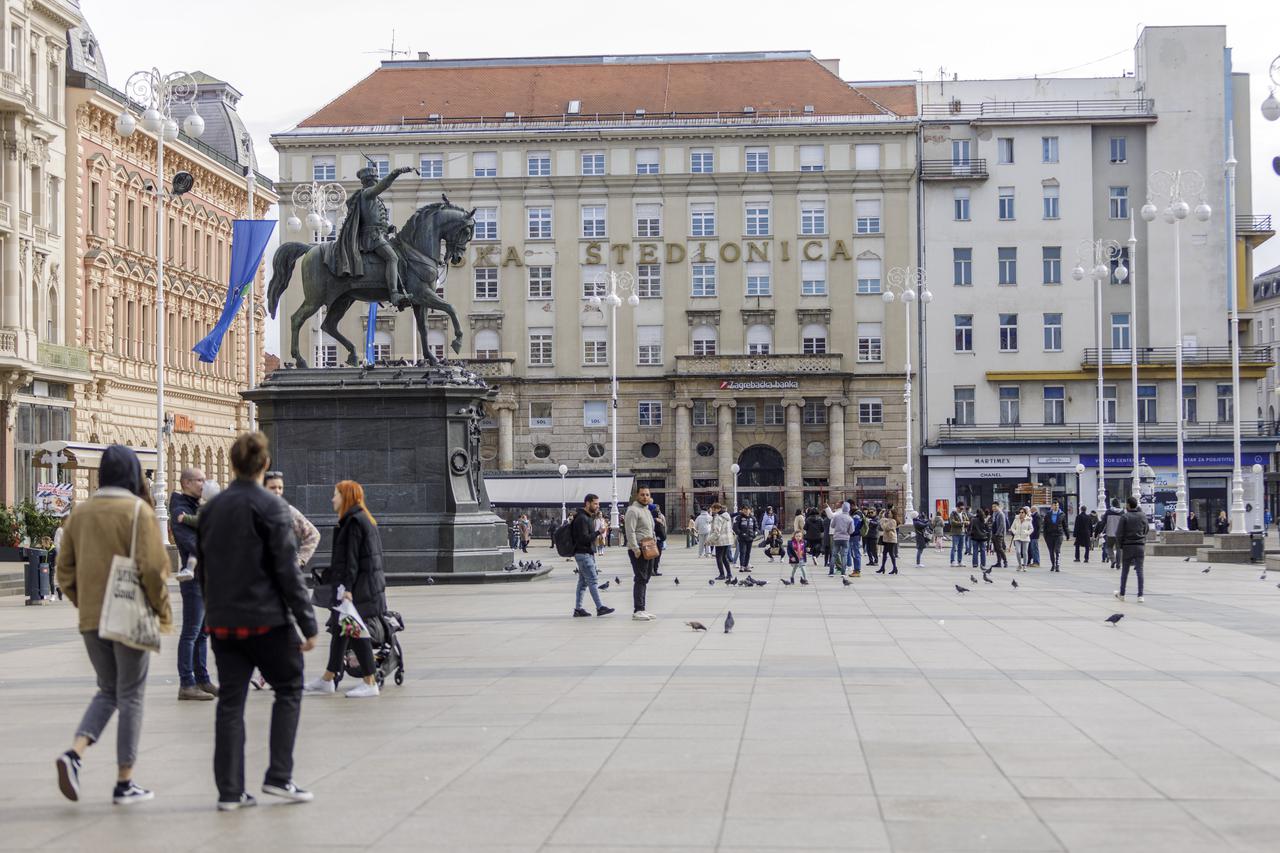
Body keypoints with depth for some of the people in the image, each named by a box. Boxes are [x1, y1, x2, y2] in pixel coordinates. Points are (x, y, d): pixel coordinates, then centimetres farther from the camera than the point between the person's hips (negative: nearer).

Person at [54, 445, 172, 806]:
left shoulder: (80, 513, 7)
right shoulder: (138, 511, -9)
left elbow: (64, 570, 8)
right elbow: (152, 567, -16)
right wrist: (163, 610, -4)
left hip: (90, 618, 5)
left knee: (108, 691, 19)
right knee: (130, 697, 5)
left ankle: (75, 753, -4)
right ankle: (124, 783, 9)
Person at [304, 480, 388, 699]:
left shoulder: (353, 521, -13)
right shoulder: (364, 519, 16)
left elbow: (351, 558, -19)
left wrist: (347, 587, -22)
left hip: (358, 586, -10)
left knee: (355, 631, -7)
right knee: (340, 627, 15)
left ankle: (370, 683, -5)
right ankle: (327, 679, 22)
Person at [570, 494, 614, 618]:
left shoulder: (589, 517, 16)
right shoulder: (582, 519, -16)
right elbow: (584, 538, -22)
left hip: (588, 553, 10)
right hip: (583, 553, -10)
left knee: (583, 582, 10)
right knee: (593, 580, -11)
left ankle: (578, 609, 12)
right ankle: (600, 607, -13)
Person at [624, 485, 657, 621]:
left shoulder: (647, 511, 19)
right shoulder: (633, 510, -12)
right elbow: (630, 532, -19)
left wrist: (654, 541, 15)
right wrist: (636, 549, -24)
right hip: (637, 550, -10)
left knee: (644, 580, 12)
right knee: (640, 579, -11)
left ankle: (641, 609, 18)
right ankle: (638, 611, -11)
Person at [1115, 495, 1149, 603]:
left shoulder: (1125, 516, -10)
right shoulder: (1143, 516, 3)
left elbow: (1119, 533, -9)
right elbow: (1145, 531, 12)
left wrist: (1121, 544, 5)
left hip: (1128, 546, -3)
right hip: (1140, 546, 3)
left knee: (1125, 571, 9)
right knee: (1139, 571, 2)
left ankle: (1121, 594, 20)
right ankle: (1140, 596, -4)